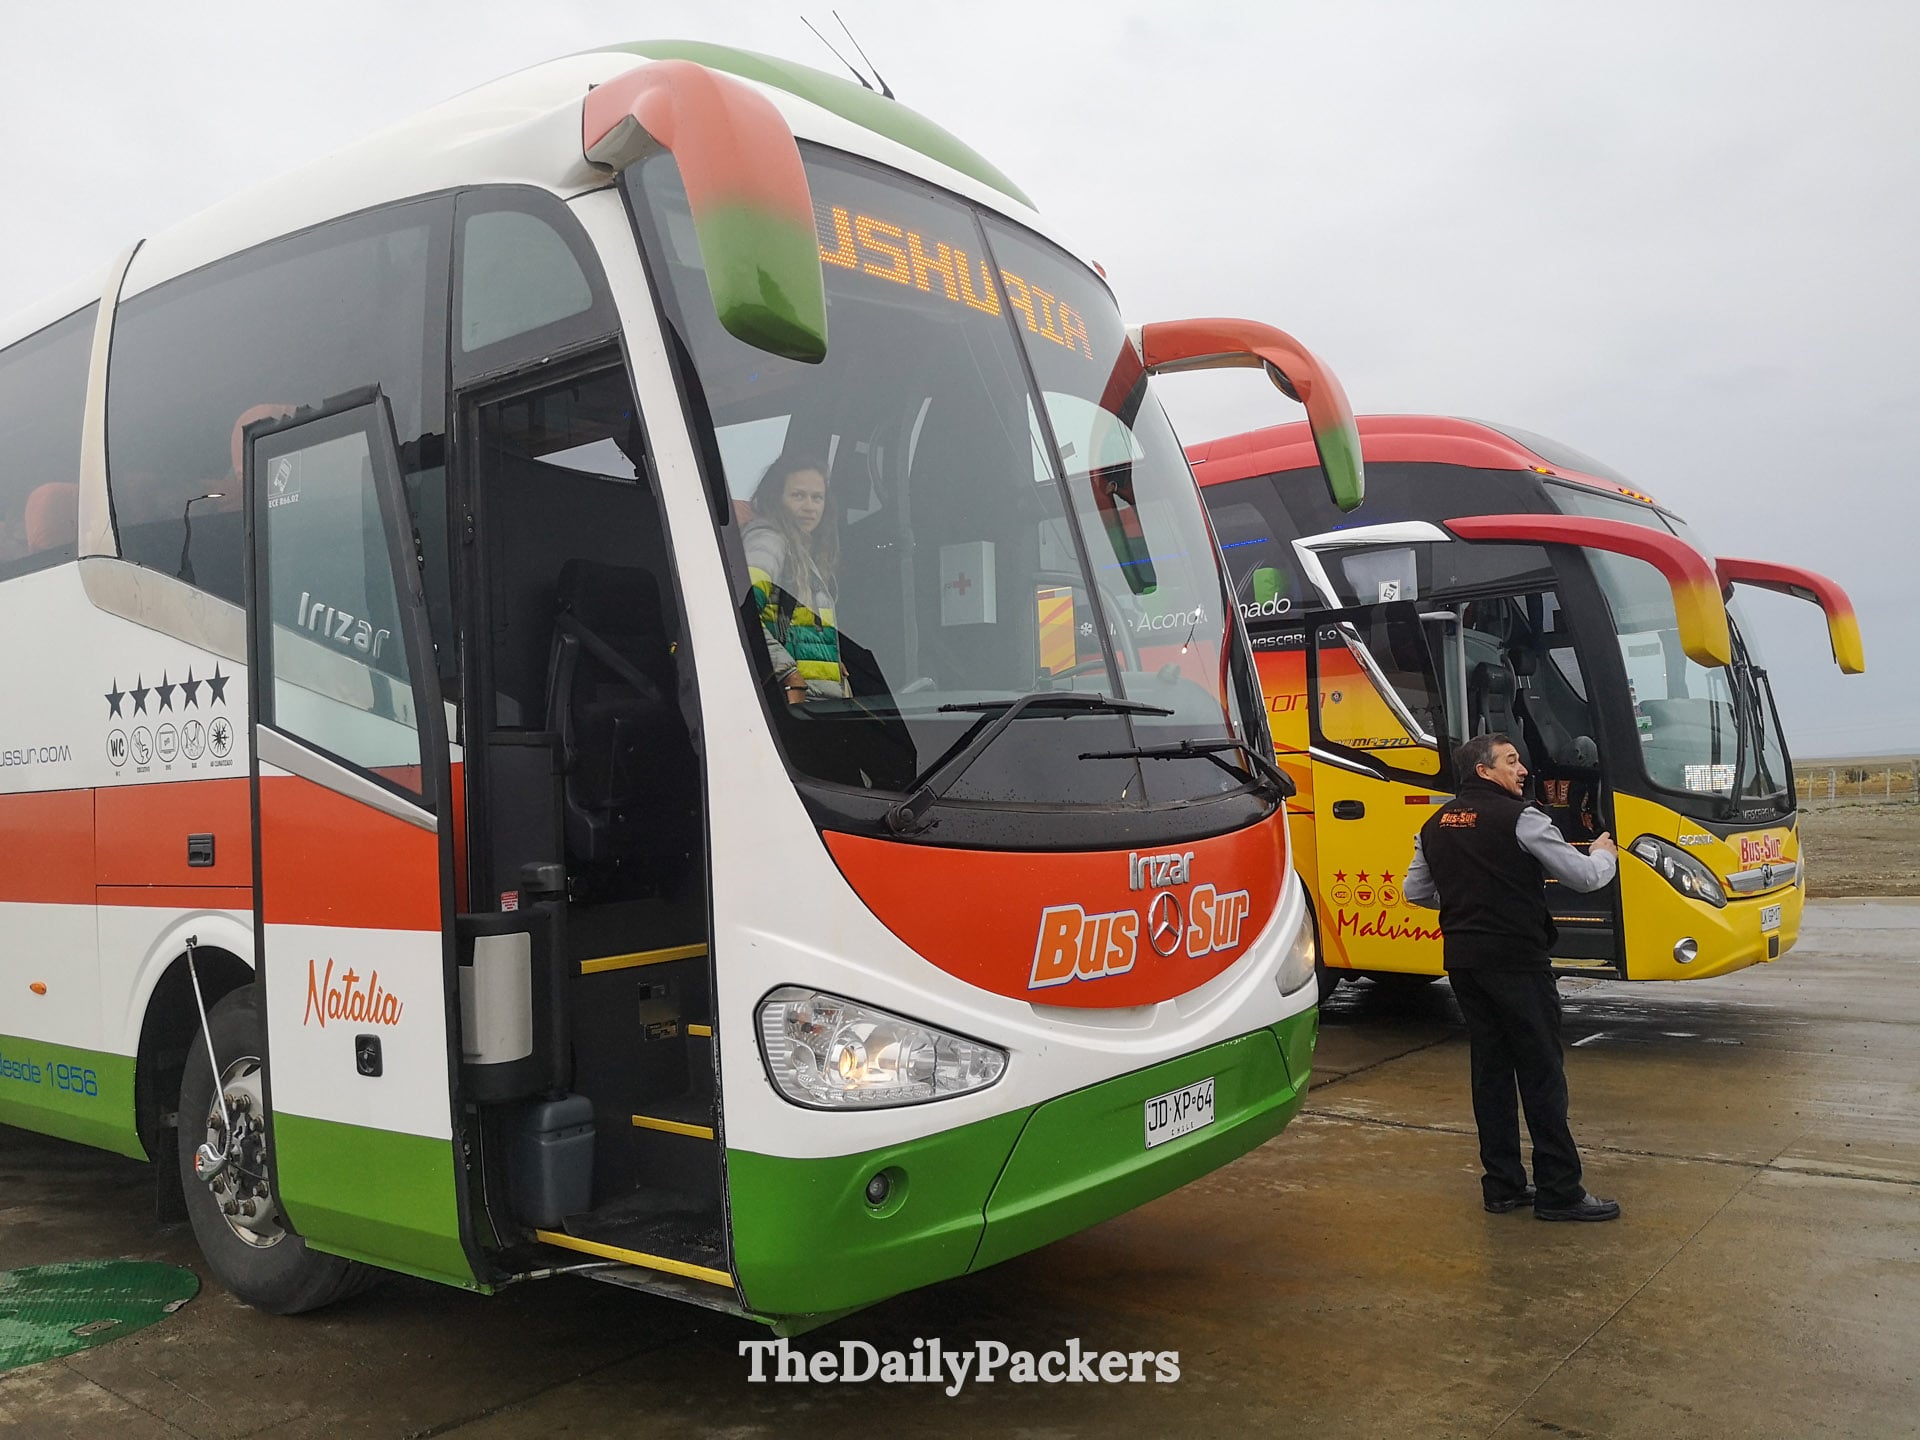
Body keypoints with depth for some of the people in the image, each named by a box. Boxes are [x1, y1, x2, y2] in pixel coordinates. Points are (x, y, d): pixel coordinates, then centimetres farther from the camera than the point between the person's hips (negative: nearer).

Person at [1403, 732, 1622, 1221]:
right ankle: (1559, 1192, 5)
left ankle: (1502, 1185, 18)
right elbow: (1584, 877, -8)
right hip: (1516, 959, -7)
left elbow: (1415, 890, 16)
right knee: (1542, 1072, 0)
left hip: (1462, 960, 7)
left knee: (1491, 1067, 13)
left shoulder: (1436, 825, 10)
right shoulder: (1519, 818, -11)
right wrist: (1605, 854, 13)